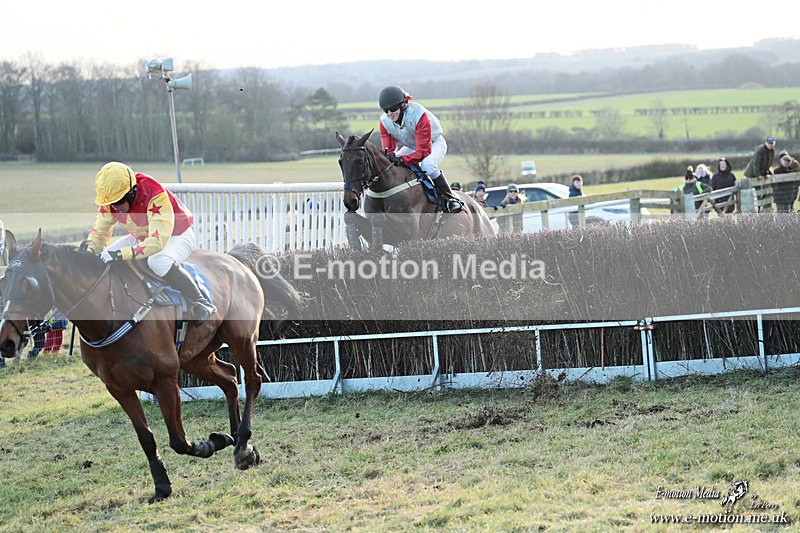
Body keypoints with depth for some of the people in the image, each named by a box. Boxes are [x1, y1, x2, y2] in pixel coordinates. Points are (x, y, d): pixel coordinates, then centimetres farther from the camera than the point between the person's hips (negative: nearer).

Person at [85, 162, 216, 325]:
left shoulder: (156, 197, -37)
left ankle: (201, 303, -26)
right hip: (141, 237, 7)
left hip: (177, 236, -7)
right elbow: (99, 232, -3)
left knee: (158, 261, -38)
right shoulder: (110, 203, -16)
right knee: (105, 259, -9)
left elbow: (158, 241, -44)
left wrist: (122, 254, -50)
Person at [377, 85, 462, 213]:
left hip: (434, 143, -6)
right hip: (410, 146, 6)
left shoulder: (417, 115, -37)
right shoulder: (384, 121, -19)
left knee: (427, 165, -36)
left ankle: (450, 198, -23)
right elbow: (388, 148, -17)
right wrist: (389, 155, -44)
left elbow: (424, 151, -39)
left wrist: (402, 159, -53)